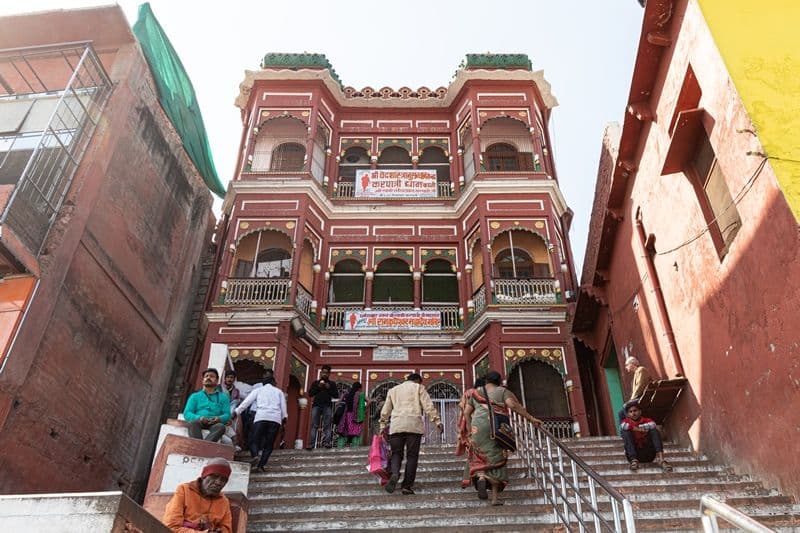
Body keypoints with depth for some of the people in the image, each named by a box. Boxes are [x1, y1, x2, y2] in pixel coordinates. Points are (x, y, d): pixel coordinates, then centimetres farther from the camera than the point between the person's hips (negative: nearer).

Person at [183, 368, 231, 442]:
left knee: (221, 427, -36)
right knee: (193, 423, -36)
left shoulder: (223, 397, 23)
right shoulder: (195, 396, 24)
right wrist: (199, 418, -12)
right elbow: (187, 413, 10)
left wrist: (219, 418, -14)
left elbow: (227, 414, 10)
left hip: (214, 424, 0)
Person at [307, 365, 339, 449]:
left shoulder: (332, 383, 16)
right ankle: (311, 444, -16)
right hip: (316, 405, 0)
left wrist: (329, 388, -5)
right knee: (314, 425, -9)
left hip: (327, 406, 0)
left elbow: (336, 395, 8)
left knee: (327, 425, -11)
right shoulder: (316, 383, 18)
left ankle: (327, 442, -18)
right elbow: (310, 393, 8)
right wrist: (318, 387, -4)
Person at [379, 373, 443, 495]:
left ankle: (394, 474, -21)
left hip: (396, 425, 3)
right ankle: (407, 486, -2)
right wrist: (437, 421, 1)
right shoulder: (418, 387, 13)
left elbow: (385, 410, 25)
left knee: (396, 453, 8)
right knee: (412, 455, 3)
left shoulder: (393, 390, 24)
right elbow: (428, 406, 3)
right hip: (414, 425, -3)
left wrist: (383, 426, 31)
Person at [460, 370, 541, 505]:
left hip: (478, 425, 2)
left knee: (479, 458, 14)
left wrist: (469, 431, 13)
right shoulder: (502, 391, 10)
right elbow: (513, 405, -8)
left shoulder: (475, 393, 19)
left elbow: (466, 412, 10)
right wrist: (530, 418, -9)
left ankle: (481, 477, -19)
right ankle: (495, 498, 4)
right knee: (496, 459, 7)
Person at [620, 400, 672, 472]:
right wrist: (640, 429, -15)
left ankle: (660, 458, -32)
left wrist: (635, 427, -16)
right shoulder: (626, 421, 3)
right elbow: (623, 426, -22)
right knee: (626, 432, -20)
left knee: (654, 430, -14)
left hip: (648, 453, 1)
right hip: (633, 454, -1)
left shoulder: (646, 420, 6)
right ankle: (634, 460, -33)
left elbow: (652, 425, -17)